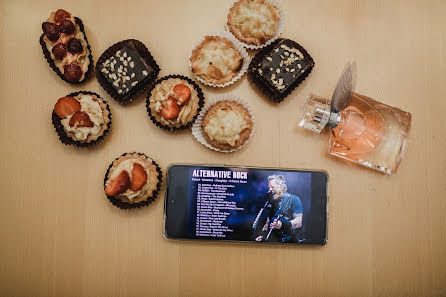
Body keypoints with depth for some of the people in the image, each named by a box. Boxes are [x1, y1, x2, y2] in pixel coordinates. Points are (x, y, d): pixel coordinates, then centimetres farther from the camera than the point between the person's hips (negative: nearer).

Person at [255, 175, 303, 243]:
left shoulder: (294, 199, -1)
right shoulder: (271, 202, 18)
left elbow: (298, 222, -10)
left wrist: (283, 225, -26)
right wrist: (262, 234, 9)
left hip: (288, 239, -4)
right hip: (271, 238, 5)